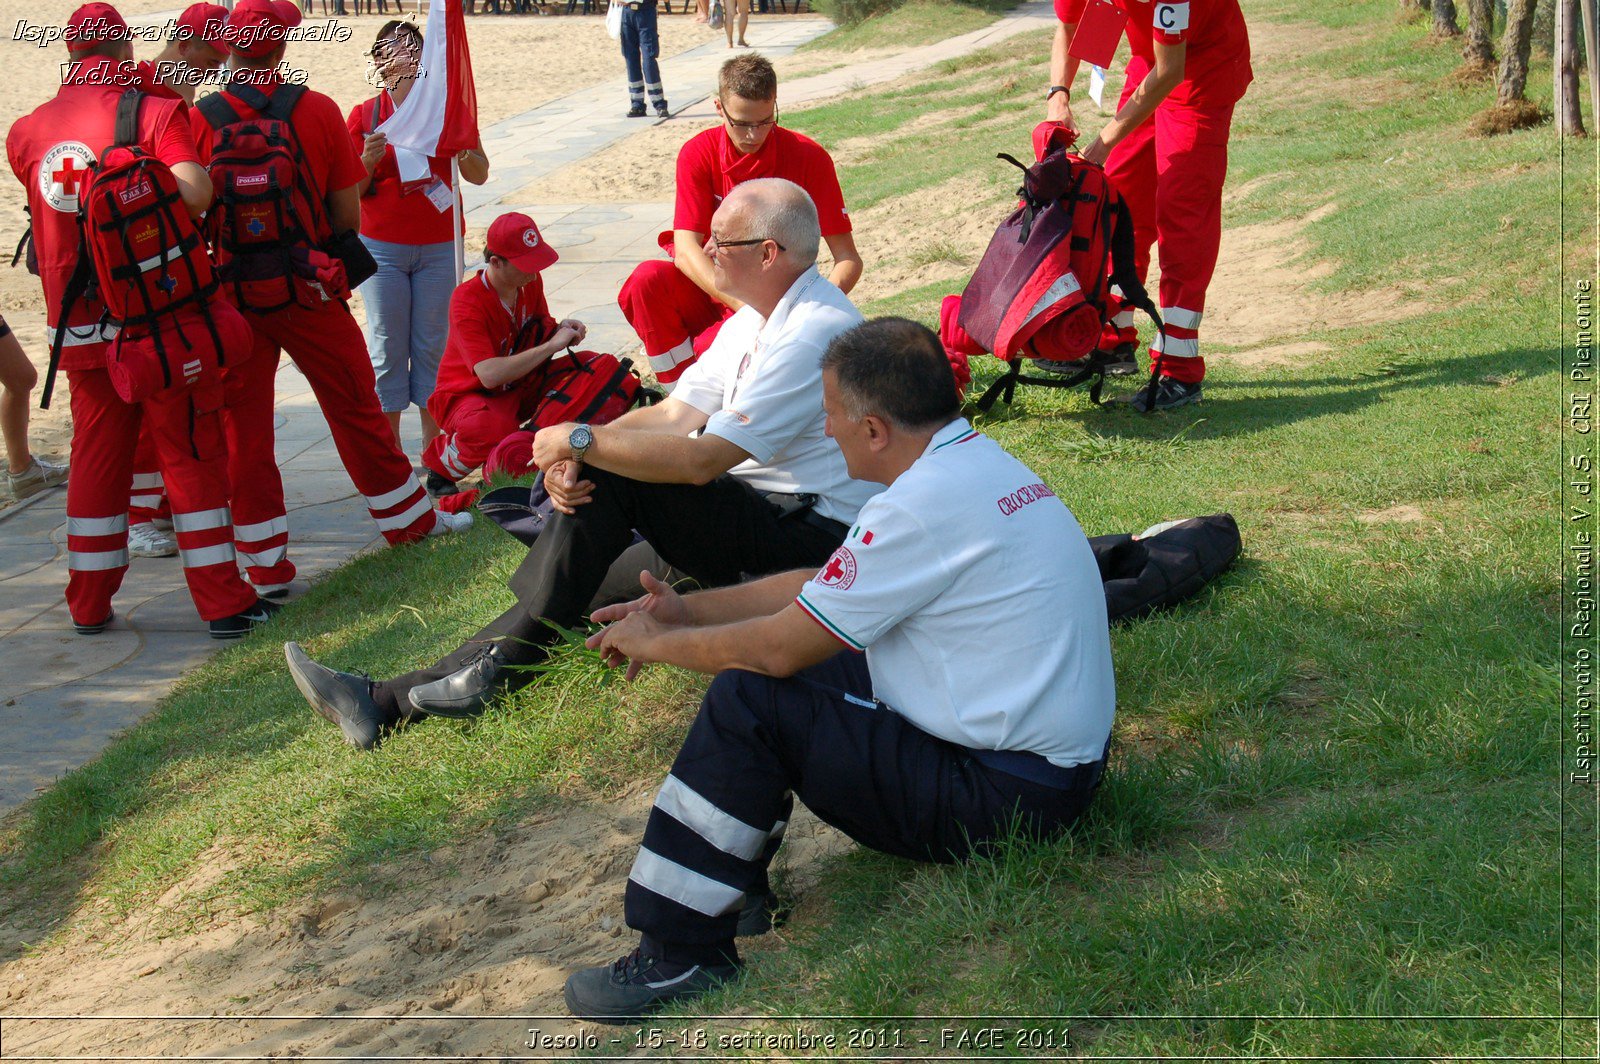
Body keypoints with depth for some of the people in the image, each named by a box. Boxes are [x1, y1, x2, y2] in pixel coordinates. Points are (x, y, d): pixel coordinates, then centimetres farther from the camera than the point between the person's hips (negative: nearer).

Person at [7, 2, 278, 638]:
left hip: (79, 326, 4)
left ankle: (89, 606, 20)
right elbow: (194, 193, -24)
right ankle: (223, 604, 4)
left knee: (96, 459, 14)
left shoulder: (28, 132, 4)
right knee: (192, 455, 3)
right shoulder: (156, 113, -10)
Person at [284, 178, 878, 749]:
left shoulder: (814, 333, -20)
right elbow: (673, 415, 7)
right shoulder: (754, 319, 14)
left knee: (610, 483, -23)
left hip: (808, 531, -9)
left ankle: (497, 670, -11)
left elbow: (702, 459, -25)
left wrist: (582, 441, -15)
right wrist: (574, 458, -11)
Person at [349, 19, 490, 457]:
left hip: (439, 247, 1)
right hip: (382, 248, -1)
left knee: (432, 343, 4)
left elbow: (480, 175, 4)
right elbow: (350, 189, 2)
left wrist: (459, 147, -16)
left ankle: (434, 446, 11)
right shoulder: (364, 116, 2)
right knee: (387, 345, 1)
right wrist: (368, 160, -17)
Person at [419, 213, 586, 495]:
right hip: (467, 395, -6)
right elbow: (490, 375, -36)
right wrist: (551, 346, -33)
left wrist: (562, 330, -14)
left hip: (518, 389, 7)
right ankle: (439, 463, -7)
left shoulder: (531, 281, -6)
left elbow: (540, 333, 11)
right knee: (497, 429, -41)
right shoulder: (467, 300, -27)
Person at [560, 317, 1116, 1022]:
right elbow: (818, 589, 17)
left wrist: (657, 644, -1)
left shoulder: (927, 503, -23)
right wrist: (685, 611, 15)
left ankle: (681, 953, -6)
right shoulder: (974, 461, 9)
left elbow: (780, 645, -18)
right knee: (805, 668, 16)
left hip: (1010, 795, -10)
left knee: (746, 701, -15)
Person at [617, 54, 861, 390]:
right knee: (647, 279, -29)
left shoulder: (808, 157, -10)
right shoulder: (699, 153, -7)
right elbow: (686, 249, -18)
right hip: (707, 286, 2)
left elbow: (848, 259, -10)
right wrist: (744, 305, -34)